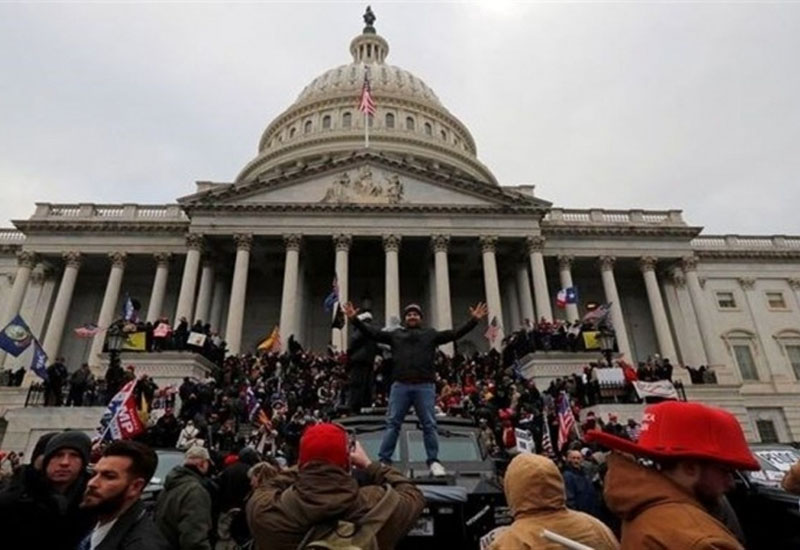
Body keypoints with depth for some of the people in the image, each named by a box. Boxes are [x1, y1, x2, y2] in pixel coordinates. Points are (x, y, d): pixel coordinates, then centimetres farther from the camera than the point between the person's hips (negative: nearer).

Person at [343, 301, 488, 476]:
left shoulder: (431, 334, 15)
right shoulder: (395, 334, 16)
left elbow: (455, 334, 7)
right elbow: (372, 333, 9)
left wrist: (474, 320, -3)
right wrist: (355, 319, -1)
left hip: (425, 386, 0)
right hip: (400, 385, 1)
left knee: (429, 425, 4)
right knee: (392, 424, 2)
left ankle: (434, 462, 14)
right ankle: (384, 461, 7)